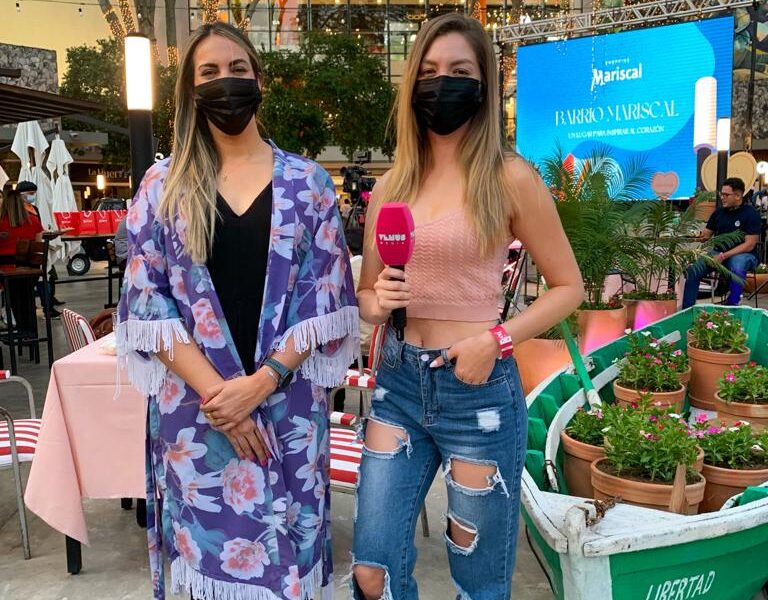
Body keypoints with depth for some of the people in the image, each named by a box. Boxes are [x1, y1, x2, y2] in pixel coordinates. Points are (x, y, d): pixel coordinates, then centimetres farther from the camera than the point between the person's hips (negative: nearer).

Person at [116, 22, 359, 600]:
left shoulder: (307, 181, 3)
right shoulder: (164, 184, 4)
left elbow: (326, 297, -1)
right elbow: (147, 300, -3)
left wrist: (261, 381, -13)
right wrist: (214, 391, -12)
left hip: (288, 406, 0)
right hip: (194, 407, 0)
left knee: (284, 549, 9)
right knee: (209, 547, 11)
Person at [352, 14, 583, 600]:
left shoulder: (510, 178, -6)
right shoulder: (392, 184, 6)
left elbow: (569, 286, -1)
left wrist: (496, 339, -15)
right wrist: (377, 302, -10)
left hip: (479, 390, -3)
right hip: (399, 382, 4)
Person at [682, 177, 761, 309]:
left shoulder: (751, 213, -8)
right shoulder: (719, 212, 8)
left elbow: (749, 245, -14)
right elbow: (705, 234, 13)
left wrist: (724, 256, -22)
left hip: (744, 254, -4)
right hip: (719, 252, 5)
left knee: (737, 265, -41)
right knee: (692, 271, -21)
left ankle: (731, 307, -31)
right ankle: (687, 310, -15)